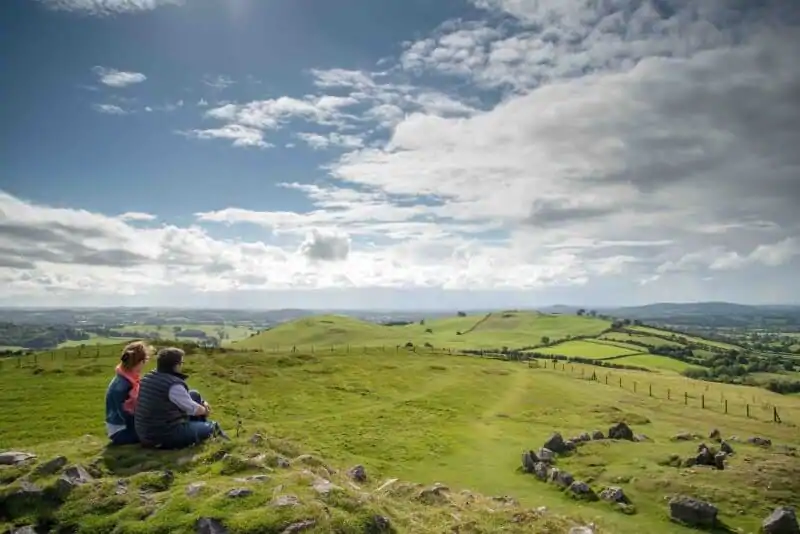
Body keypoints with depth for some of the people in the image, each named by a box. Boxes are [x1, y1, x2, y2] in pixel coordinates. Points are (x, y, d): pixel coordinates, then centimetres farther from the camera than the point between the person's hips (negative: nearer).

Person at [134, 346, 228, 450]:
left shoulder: (147, 378, 5)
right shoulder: (174, 385, -25)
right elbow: (193, 409, -14)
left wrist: (202, 404, 13)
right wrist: (205, 410, 9)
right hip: (164, 438, -9)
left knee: (194, 395, 17)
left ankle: (200, 427, 32)